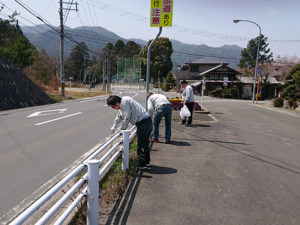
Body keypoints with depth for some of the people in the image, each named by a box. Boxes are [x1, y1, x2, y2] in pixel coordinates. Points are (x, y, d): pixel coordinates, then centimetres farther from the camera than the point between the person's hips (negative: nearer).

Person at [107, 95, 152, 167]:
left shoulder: (125, 102, -16)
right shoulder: (122, 104, 16)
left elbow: (126, 118, -18)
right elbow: (119, 117, 30)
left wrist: (122, 129, -5)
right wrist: (114, 127, 36)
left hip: (143, 123, -10)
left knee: (141, 145, 0)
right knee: (145, 143, 20)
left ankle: (141, 164, 11)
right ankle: (146, 161, 33)